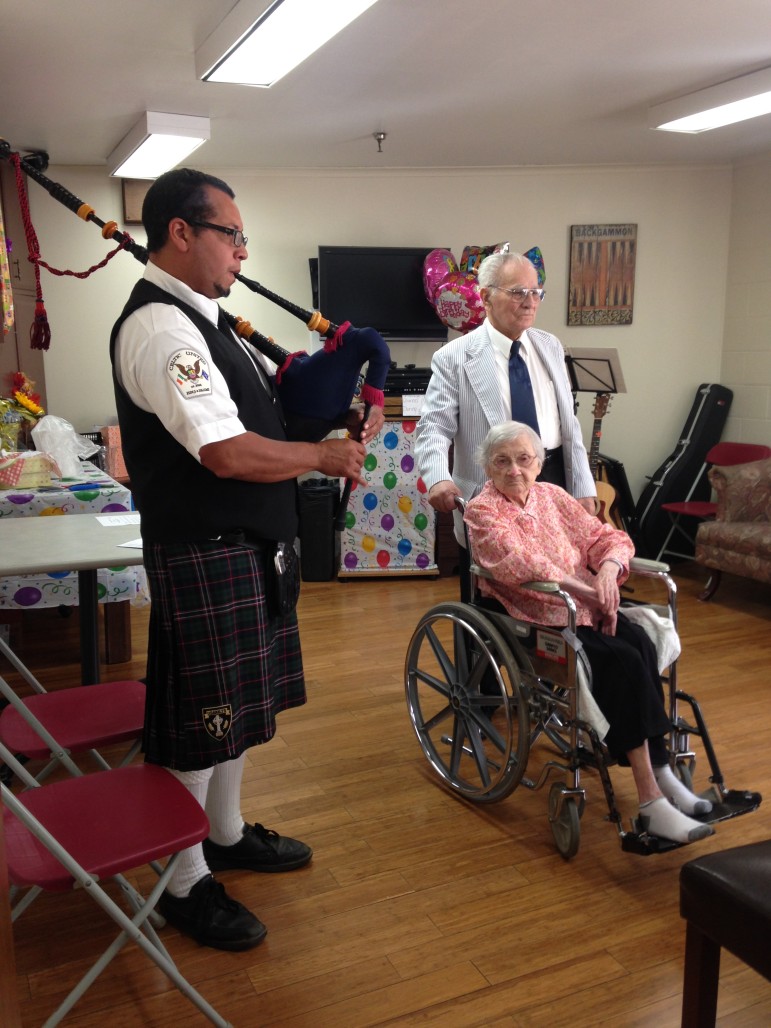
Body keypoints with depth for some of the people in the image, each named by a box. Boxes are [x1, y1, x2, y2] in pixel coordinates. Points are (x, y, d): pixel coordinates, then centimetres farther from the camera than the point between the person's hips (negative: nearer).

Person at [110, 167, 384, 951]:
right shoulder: (160, 328, -19)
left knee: (234, 701, 21)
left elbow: (254, 415, 18)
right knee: (199, 716, 4)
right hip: (204, 555, -10)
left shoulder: (199, 318, 13)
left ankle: (225, 832, 40)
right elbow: (227, 453, -26)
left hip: (243, 543, 10)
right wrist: (325, 455, -14)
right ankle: (184, 882, 22)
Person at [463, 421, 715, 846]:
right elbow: (522, 566, -18)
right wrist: (590, 590, -20)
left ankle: (660, 774, -19)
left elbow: (606, 536, 11)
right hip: (535, 620, -5)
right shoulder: (482, 512, -3)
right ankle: (652, 799, -22)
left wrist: (609, 567, -12)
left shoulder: (552, 496, 14)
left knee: (641, 643, -25)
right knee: (624, 660, -27)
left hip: (586, 608, 6)